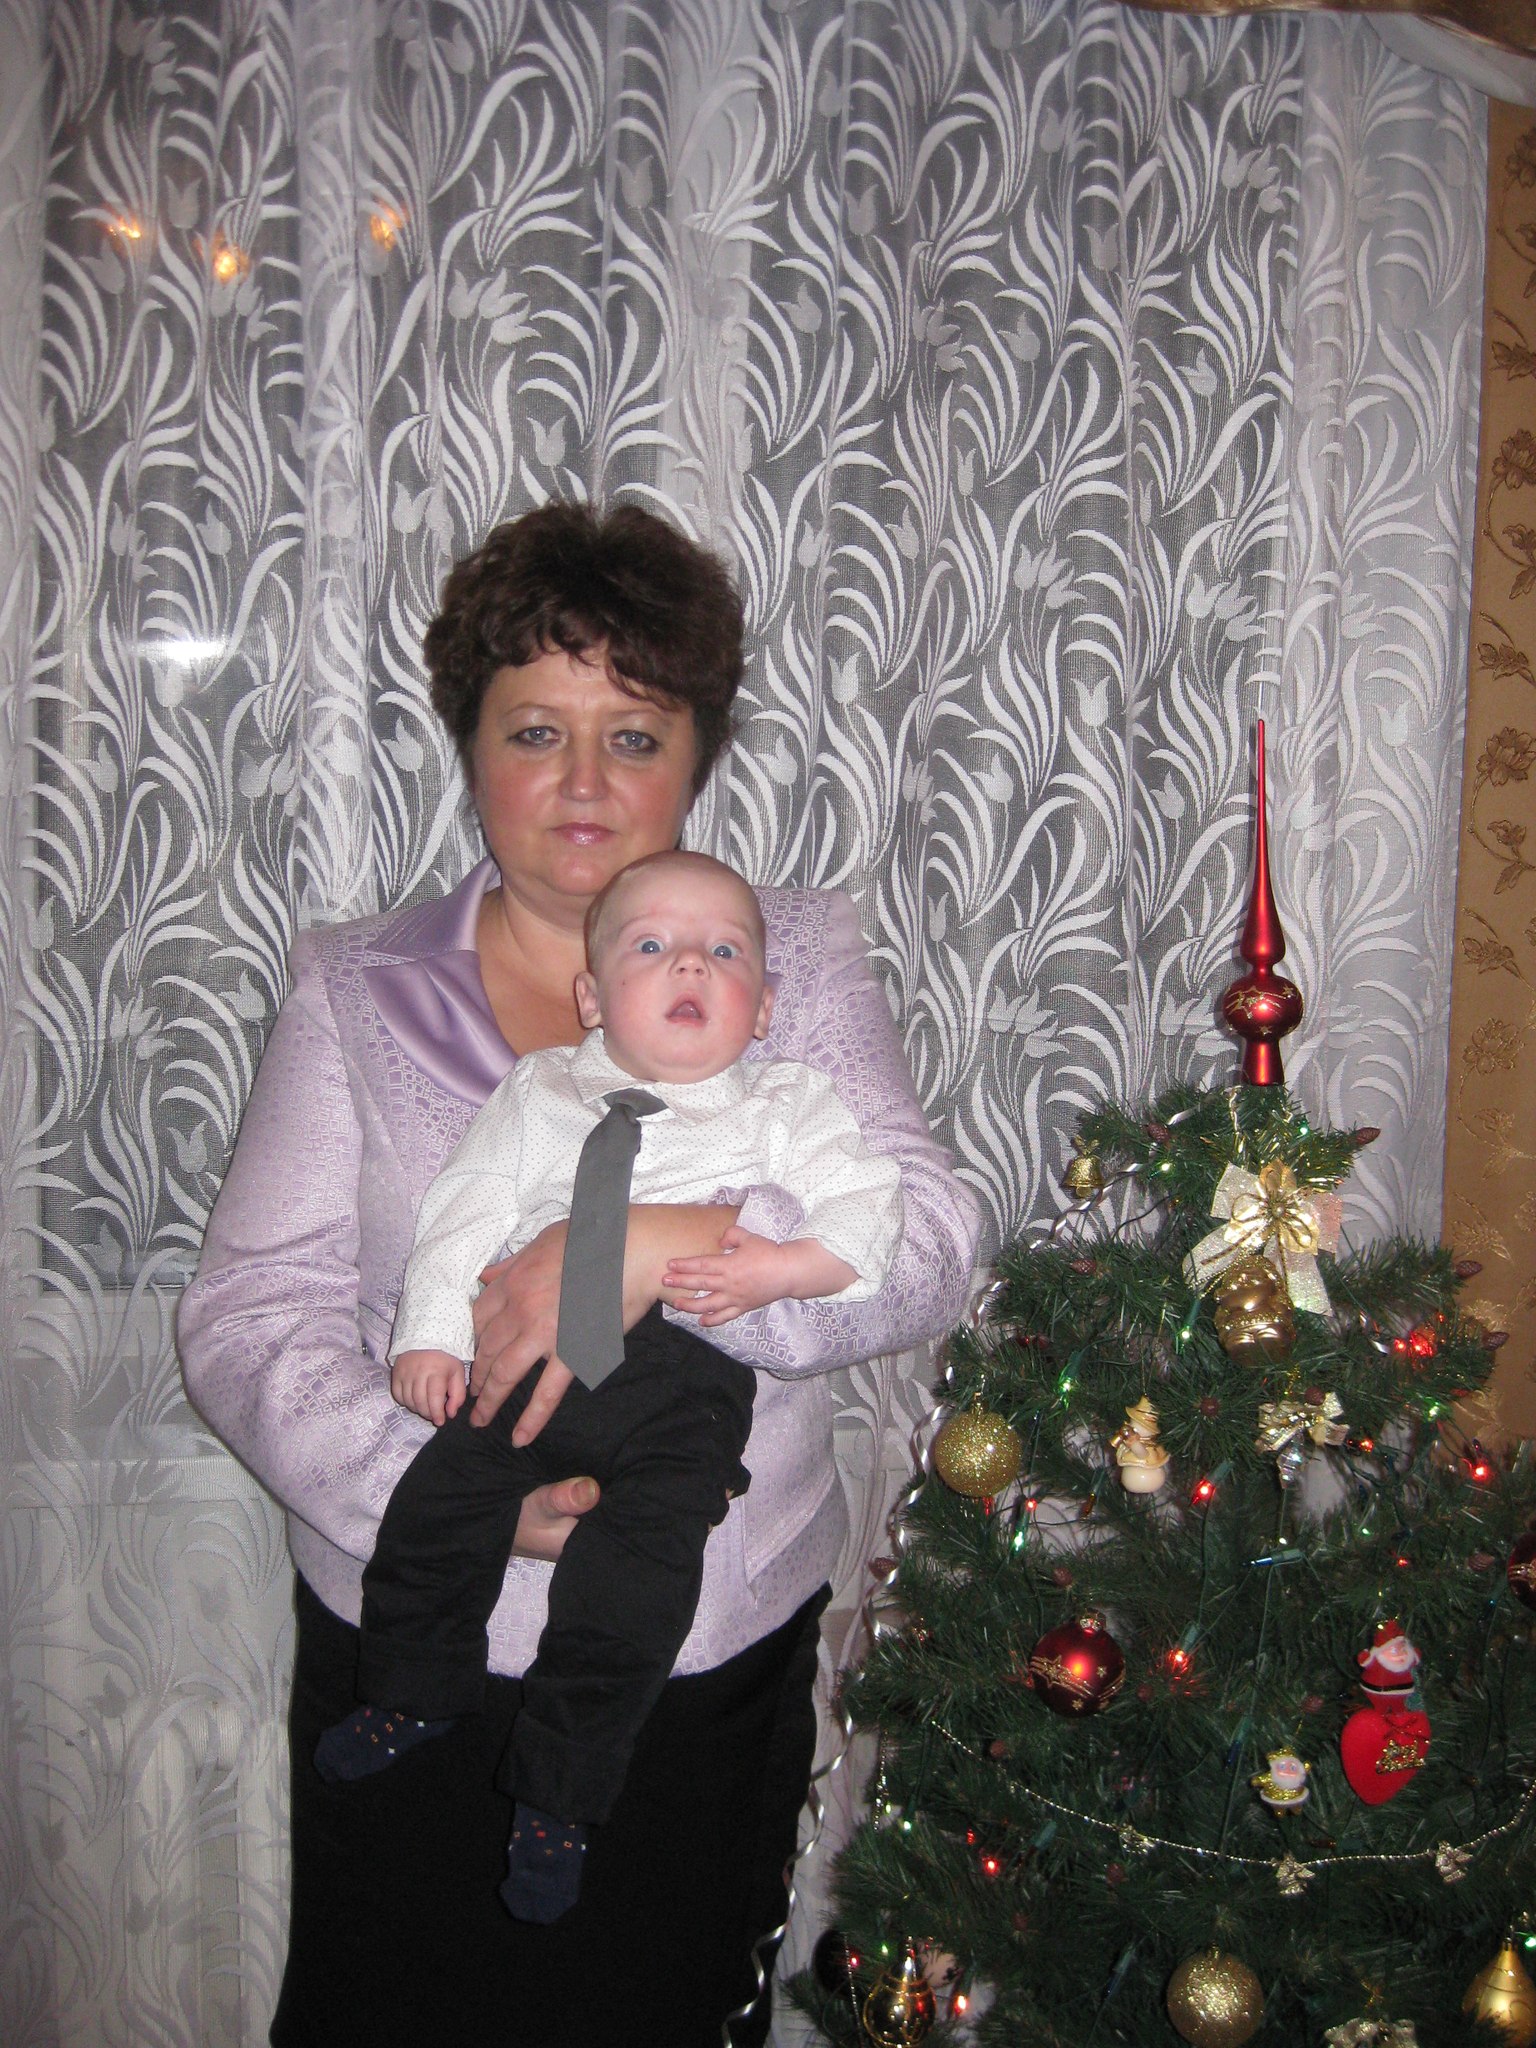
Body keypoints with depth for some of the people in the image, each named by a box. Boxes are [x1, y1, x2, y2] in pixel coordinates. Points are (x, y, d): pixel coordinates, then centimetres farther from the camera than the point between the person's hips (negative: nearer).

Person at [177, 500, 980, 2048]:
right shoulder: (356, 991, -1)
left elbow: (927, 1242, -11)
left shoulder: (799, 961, 0)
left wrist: (662, 1246, -27)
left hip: (722, 1652, 1)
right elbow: (251, 1313, -7)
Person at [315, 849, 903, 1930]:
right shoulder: (543, 1090, 17)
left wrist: (787, 1266, -16)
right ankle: (416, 1692, 25)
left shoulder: (783, 1104, 11)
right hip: (533, 1353, 3)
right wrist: (432, 1332, 2)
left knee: (631, 1585, -12)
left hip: (685, 1375, -2)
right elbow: (467, 1209, 13)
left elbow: (869, 1201, 1)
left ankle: (557, 1796, 10)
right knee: (434, 1507, -5)